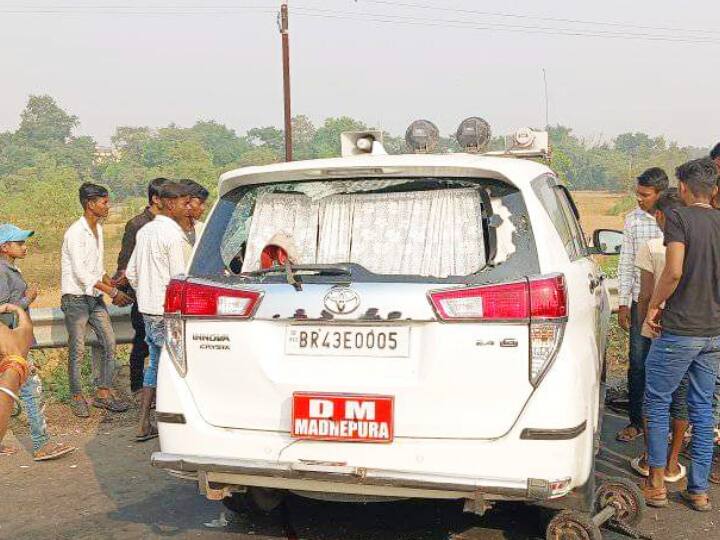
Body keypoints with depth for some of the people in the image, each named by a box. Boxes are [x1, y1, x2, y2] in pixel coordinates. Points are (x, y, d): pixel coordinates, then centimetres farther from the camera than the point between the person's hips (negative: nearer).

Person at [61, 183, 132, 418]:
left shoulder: (98, 230, 11)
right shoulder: (75, 233, -16)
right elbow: (81, 273, -21)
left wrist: (112, 286, 6)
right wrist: (113, 292, -19)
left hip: (95, 298, 8)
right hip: (76, 299, -8)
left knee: (109, 344, 3)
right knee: (77, 351, -1)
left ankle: (103, 393, 12)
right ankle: (77, 397, 12)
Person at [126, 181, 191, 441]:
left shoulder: (145, 230, 12)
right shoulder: (173, 234, -15)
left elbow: (131, 273, 16)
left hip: (148, 310, 9)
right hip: (167, 311, -9)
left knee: (155, 364, 16)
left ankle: (143, 425, 18)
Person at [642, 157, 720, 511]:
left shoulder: (679, 218, -11)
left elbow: (674, 272, -21)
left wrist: (654, 305, -7)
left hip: (679, 330, -6)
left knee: (657, 403, 8)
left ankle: (657, 484, 13)